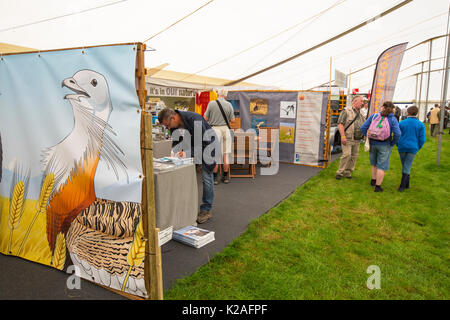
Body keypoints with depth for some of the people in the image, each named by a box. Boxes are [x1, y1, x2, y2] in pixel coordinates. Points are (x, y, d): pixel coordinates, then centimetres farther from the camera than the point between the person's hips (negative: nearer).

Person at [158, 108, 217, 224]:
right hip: (192, 146, 7)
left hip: (207, 144, -7)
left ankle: (206, 210, 1)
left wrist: (188, 152, -36)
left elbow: (205, 142, -30)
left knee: (206, 177, -8)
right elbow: (176, 141, 2)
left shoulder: (194, 119, -34)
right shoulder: (174, 125, -11)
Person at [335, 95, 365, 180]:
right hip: (347, 139, -6)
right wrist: (343, 136, -21)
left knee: (354, 156, 5)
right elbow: (340, 124, -12)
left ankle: (348, 172, 15)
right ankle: (340, 172, -2)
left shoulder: (361, 114, 17)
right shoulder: (346, 111, -4)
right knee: (347, 155, -13)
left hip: (357, 140, 7)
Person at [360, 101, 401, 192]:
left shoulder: (374, 116, -1)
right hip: (384, 145, -3)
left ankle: (373, 180, 34)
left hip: (372, 143, 3)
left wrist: (368, 137, 6)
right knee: (381, 166, 6)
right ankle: (378, 186, 8)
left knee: (374, 164, 24)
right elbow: (397, 133, -18)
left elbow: (363, 128, -4)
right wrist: (392, 143, -4)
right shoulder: (392, 119, -8)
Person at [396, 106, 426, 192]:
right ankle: (402, 186, -1)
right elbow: (422, 139, -3)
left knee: (404, 166, 16)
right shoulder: (421, 125, -3)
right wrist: (418, 148, 12)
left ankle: (406, 185, 24)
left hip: (402, 147, 1)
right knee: (407, 167, 3)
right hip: (413, 148, 0)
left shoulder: (401, 123, -5)